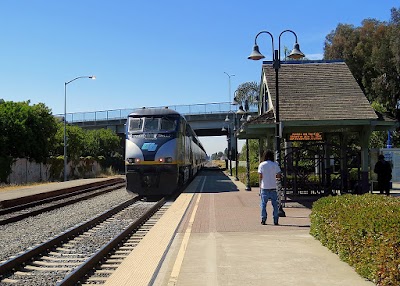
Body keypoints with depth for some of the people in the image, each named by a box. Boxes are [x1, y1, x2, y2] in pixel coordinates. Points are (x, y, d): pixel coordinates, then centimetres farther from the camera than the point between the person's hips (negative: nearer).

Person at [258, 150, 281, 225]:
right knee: (275, 205, 6)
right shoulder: (275, 164, -2)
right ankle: (275, 221, 4)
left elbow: (260, 176, -4)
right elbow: (279, 176, -3)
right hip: (273, 187, 0)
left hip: (264, 187, 0)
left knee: (263, 204, 7)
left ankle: (263, 220, 6)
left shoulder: (261, 164, -1)